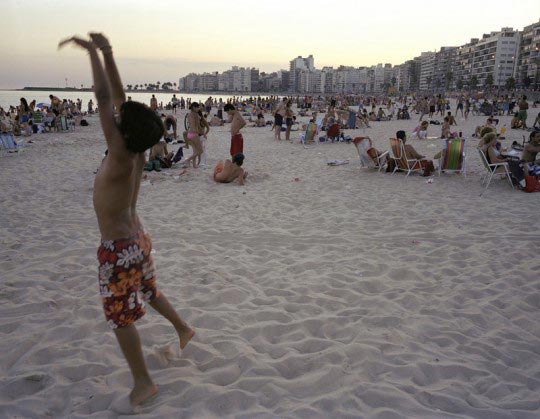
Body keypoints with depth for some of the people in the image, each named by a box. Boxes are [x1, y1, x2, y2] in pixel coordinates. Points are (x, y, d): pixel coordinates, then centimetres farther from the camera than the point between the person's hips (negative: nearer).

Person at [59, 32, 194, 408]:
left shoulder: (121, 156, -23)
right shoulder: (137, 152, -3)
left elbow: (105, 98, -26)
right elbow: (119, 98, 1)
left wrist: (93, 51, -18)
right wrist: (107, 53, -1)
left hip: (119, 249, -8)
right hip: (137, 239, 9)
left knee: (121, 317, 5)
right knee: (148, 292, 29)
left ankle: (143, 383, 17)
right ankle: (184, 329, 48)